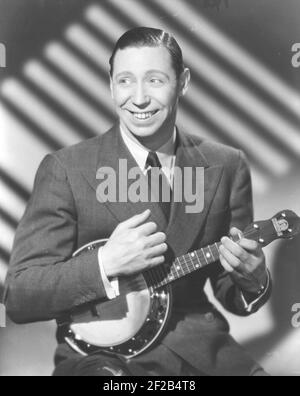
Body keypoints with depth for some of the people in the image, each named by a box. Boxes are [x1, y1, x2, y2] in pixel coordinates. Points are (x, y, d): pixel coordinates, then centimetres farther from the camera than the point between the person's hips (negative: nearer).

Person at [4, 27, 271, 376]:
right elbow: (18, 297, -11)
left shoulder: (226, 166, 0)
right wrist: (105, 265, -24)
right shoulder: (65, 170, -9)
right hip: (98, 353, -3)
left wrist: (252, 279, -15)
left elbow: (232, 294, 8)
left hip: (200, 348, 4)